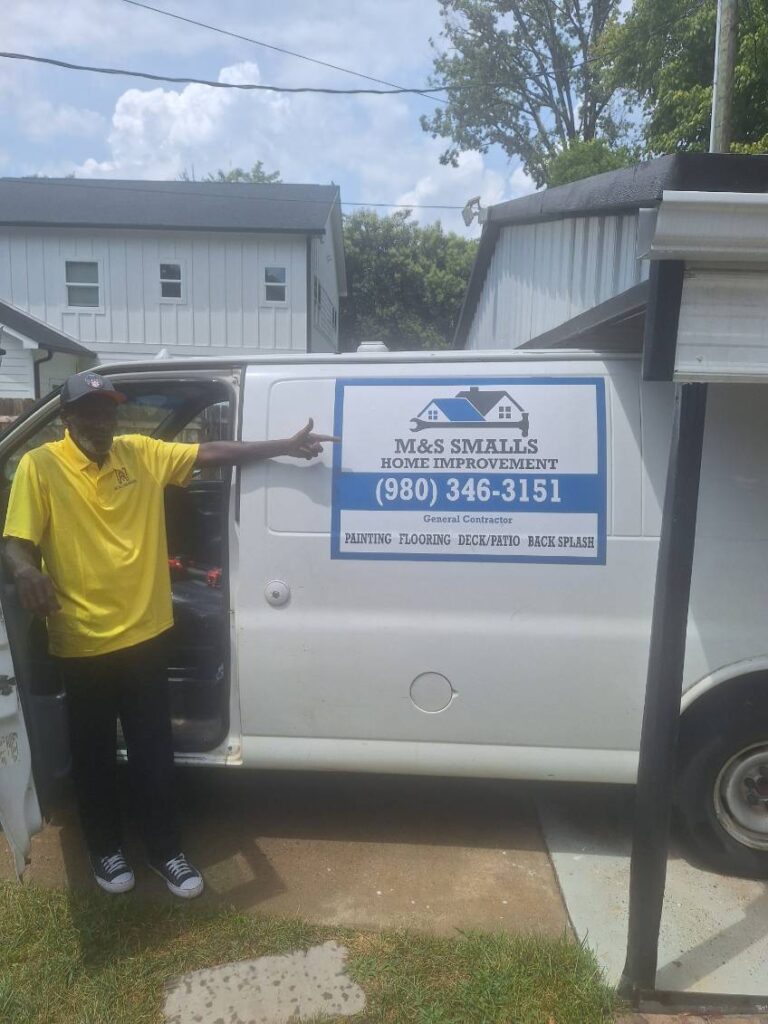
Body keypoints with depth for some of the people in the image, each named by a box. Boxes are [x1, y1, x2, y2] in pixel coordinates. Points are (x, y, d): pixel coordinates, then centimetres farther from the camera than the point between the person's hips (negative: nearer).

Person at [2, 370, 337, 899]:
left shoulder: (141, 453, 1)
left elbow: (214, 453, 2)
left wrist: (286, 447, -1)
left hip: (144, 634, 3)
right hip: (82, 643, -2)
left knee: (155, 751, 13)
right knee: (94, 752, 16)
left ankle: (167, 851, 30)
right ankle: (105, 849, 38)